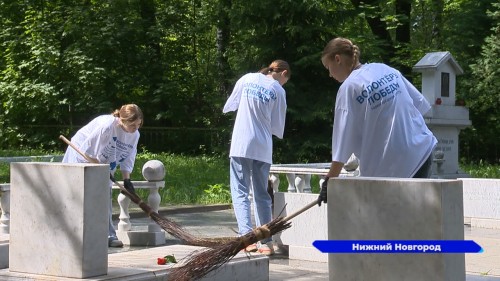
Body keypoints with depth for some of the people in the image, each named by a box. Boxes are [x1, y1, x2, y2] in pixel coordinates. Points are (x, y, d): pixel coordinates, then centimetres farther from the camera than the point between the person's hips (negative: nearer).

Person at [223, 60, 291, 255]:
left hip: (241, 145, -1)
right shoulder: (278, 91, 1)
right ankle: (266, 242, 9)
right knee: (262, 194, 10)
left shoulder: (247, 79, 3)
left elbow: (228, 106, 10)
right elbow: (278, 128, 3)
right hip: (263, 149, 1)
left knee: (240, 191, 1)